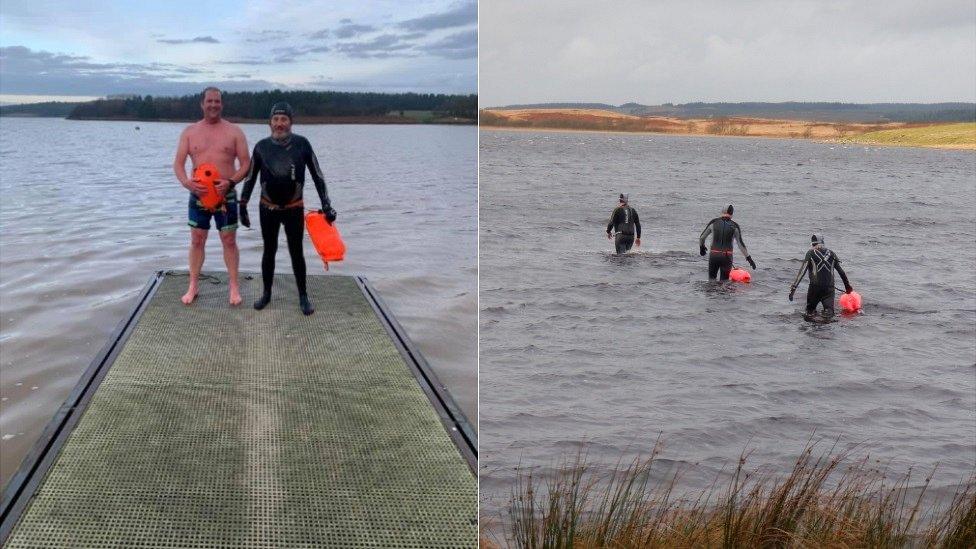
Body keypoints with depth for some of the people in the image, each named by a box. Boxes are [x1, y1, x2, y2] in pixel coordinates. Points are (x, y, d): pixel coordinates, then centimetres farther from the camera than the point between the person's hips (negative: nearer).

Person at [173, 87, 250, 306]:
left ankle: (234, 286, 15)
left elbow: (245, 163, -3)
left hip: (226, 195, -2)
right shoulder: (190, 132, 4)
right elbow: (178, 164, 2)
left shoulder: (234, 131, -1)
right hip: (198, 195, 2)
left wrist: (231, 182, -19)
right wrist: (186, 182, -18)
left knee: (229, 241, 5)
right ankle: (193, 286, 20)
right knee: (196, 241, 9)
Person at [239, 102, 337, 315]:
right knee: (269, 251, 11)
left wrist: (326, 205, -4)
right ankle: (267, 294, 24)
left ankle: (303, 296, 16)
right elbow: (250, 178, 5)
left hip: (294, 209, -1)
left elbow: (317, 175, -2)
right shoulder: (262, 146, -4)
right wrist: (243, 206, 4)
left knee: (296, 252, 4)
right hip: (268, 209, 1)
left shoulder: (302, 144, -8)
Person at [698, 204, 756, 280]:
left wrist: (701, 247, 29)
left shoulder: (713, 223, 1)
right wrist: (749, 258, 8)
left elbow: (701, 238, 10)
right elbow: (741, 244, 0)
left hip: (714, 255, 0)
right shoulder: (735, 226, 0)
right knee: (724, 281, 10)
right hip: (727, 257, 0)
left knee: (711, 278, 13)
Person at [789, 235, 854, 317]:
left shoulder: (810, 253, 2)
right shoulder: (831, 254, 11)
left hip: (815, 286, -2)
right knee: (829, 313, -2)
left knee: (810, 310, 13)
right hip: (829, 288, 2)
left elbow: (802, 271, -7)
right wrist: (848, 286, 25)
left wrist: (793, 287, -10)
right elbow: (841, 272, 15)